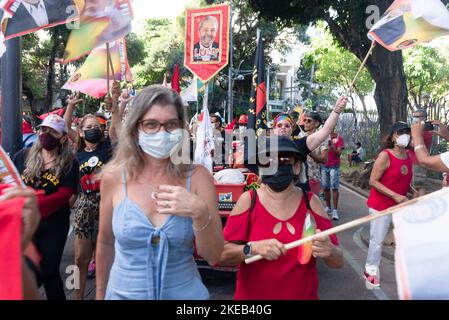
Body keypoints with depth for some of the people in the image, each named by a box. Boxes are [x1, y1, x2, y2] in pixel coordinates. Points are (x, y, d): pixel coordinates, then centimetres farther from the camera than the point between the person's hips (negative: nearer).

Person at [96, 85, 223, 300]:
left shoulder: (197, 176, -14)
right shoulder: (114, 177, -11)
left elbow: (213, 256, -13)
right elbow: (106, 243, 3)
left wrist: (200, 213, -29)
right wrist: (101, 293, 12)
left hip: (184, 292, 0)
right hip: (123, 292, 1)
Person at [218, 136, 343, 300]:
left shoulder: (311, 202, -8)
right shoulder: (248, 200, -11)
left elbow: (338, 262, -5)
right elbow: (222, 255, -13)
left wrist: (328, 251, -25)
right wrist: (252, 248, -30)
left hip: (303, 295, 2)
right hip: (251, 295, -1)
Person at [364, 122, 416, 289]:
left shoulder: (408, 156, 3)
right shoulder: (385, 155, -17)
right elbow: (373, 181, -19)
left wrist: (413, 192, -3)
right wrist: (395, 196, -23)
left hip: (401, 204, 6)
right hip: (381, 205, -6)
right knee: (377, 240, 2)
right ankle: (371, 271, 19)